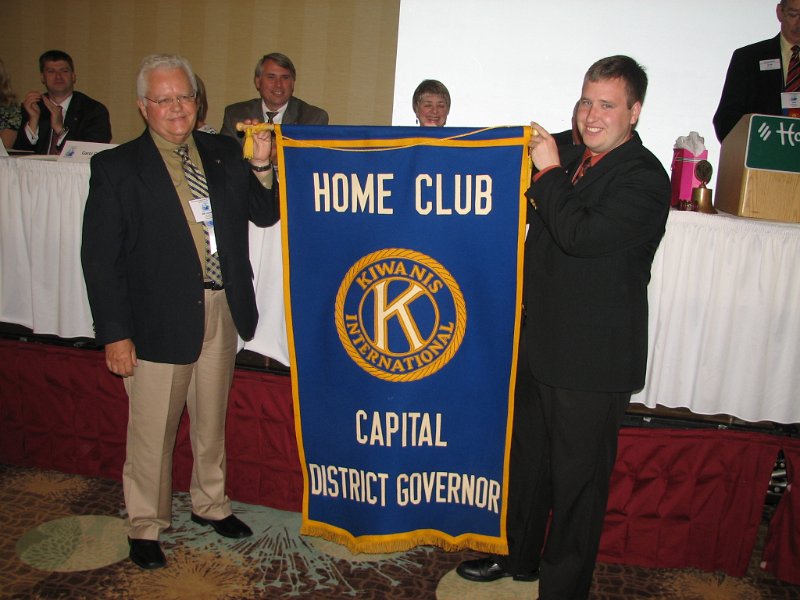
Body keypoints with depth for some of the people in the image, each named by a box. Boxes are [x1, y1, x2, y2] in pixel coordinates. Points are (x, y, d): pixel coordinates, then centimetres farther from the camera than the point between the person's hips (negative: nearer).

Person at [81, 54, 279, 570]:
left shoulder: (225, 154, 6)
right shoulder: (116, 167, -5)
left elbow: (265, 215, 7)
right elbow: (100, 257, -7)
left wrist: (261, 166, -10)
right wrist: (115, 333, -11)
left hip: (222, 312, 4)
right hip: (160, 318, -4)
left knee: (212, 420, 19)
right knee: (153, 430, 8)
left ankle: (211, 503, 40)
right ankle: (146, 525, 30)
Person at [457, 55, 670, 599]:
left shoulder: (644, 176, -15)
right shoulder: (570, 156, 10)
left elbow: (583, 235, -29)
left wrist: (549, 173, -17)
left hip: (592, 358, -8)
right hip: (540, 344, 8)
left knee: (578, 477, 7)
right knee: (528, 459, 22)